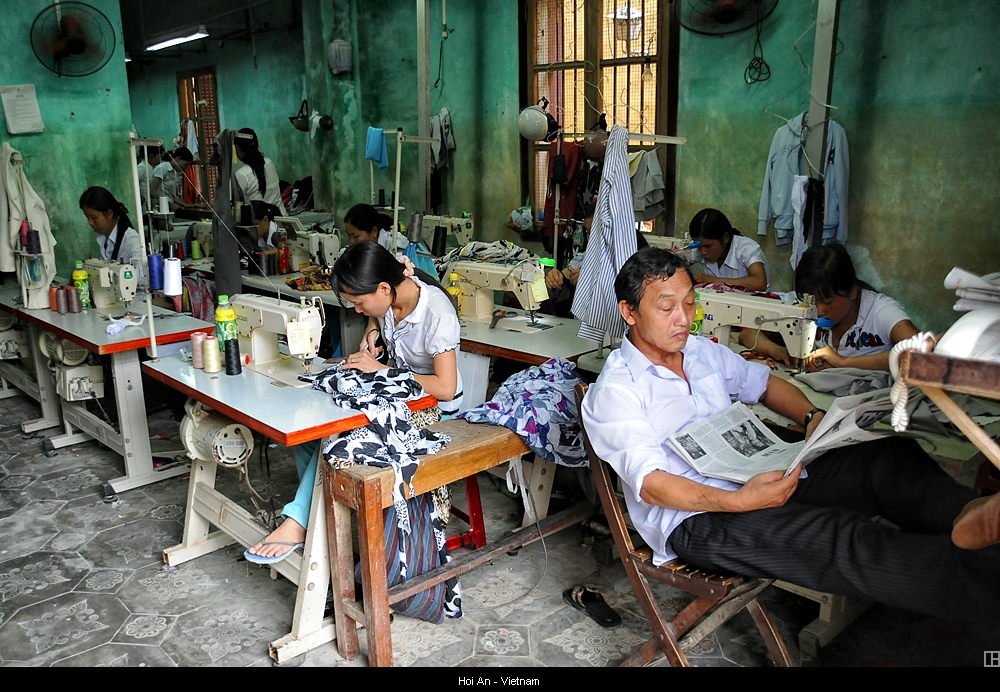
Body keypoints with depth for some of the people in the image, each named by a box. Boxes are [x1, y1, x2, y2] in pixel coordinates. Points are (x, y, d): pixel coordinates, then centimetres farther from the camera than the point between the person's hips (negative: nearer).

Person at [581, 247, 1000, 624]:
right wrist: (740, 502, -29)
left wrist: (811, 417, 7)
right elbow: (650, 483, -16)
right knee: (846, 540, -31)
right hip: (695, 520, -7)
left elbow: (761, 382, 28)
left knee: (887, 457, -15)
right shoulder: (614, 391, -7)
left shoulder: (704, 352, 15)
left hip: (758, 477, 8)